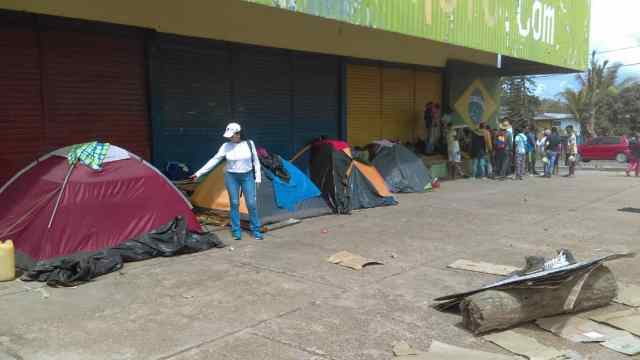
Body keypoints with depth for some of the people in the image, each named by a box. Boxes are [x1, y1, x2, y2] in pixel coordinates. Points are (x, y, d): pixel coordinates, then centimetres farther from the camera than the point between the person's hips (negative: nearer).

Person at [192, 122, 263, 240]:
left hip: (247, 176, 0)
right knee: (234, 204, 3)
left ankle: (256, 230, 11)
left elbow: (255, 161, 1)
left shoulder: (249, 144, -7)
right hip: (231, 177, 0)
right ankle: (236, 231, 15)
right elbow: (214, 160, -6)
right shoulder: (226, 146, -8)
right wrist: (199, 173, -10)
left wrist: (258, 177, 0)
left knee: (251, 203, -1)